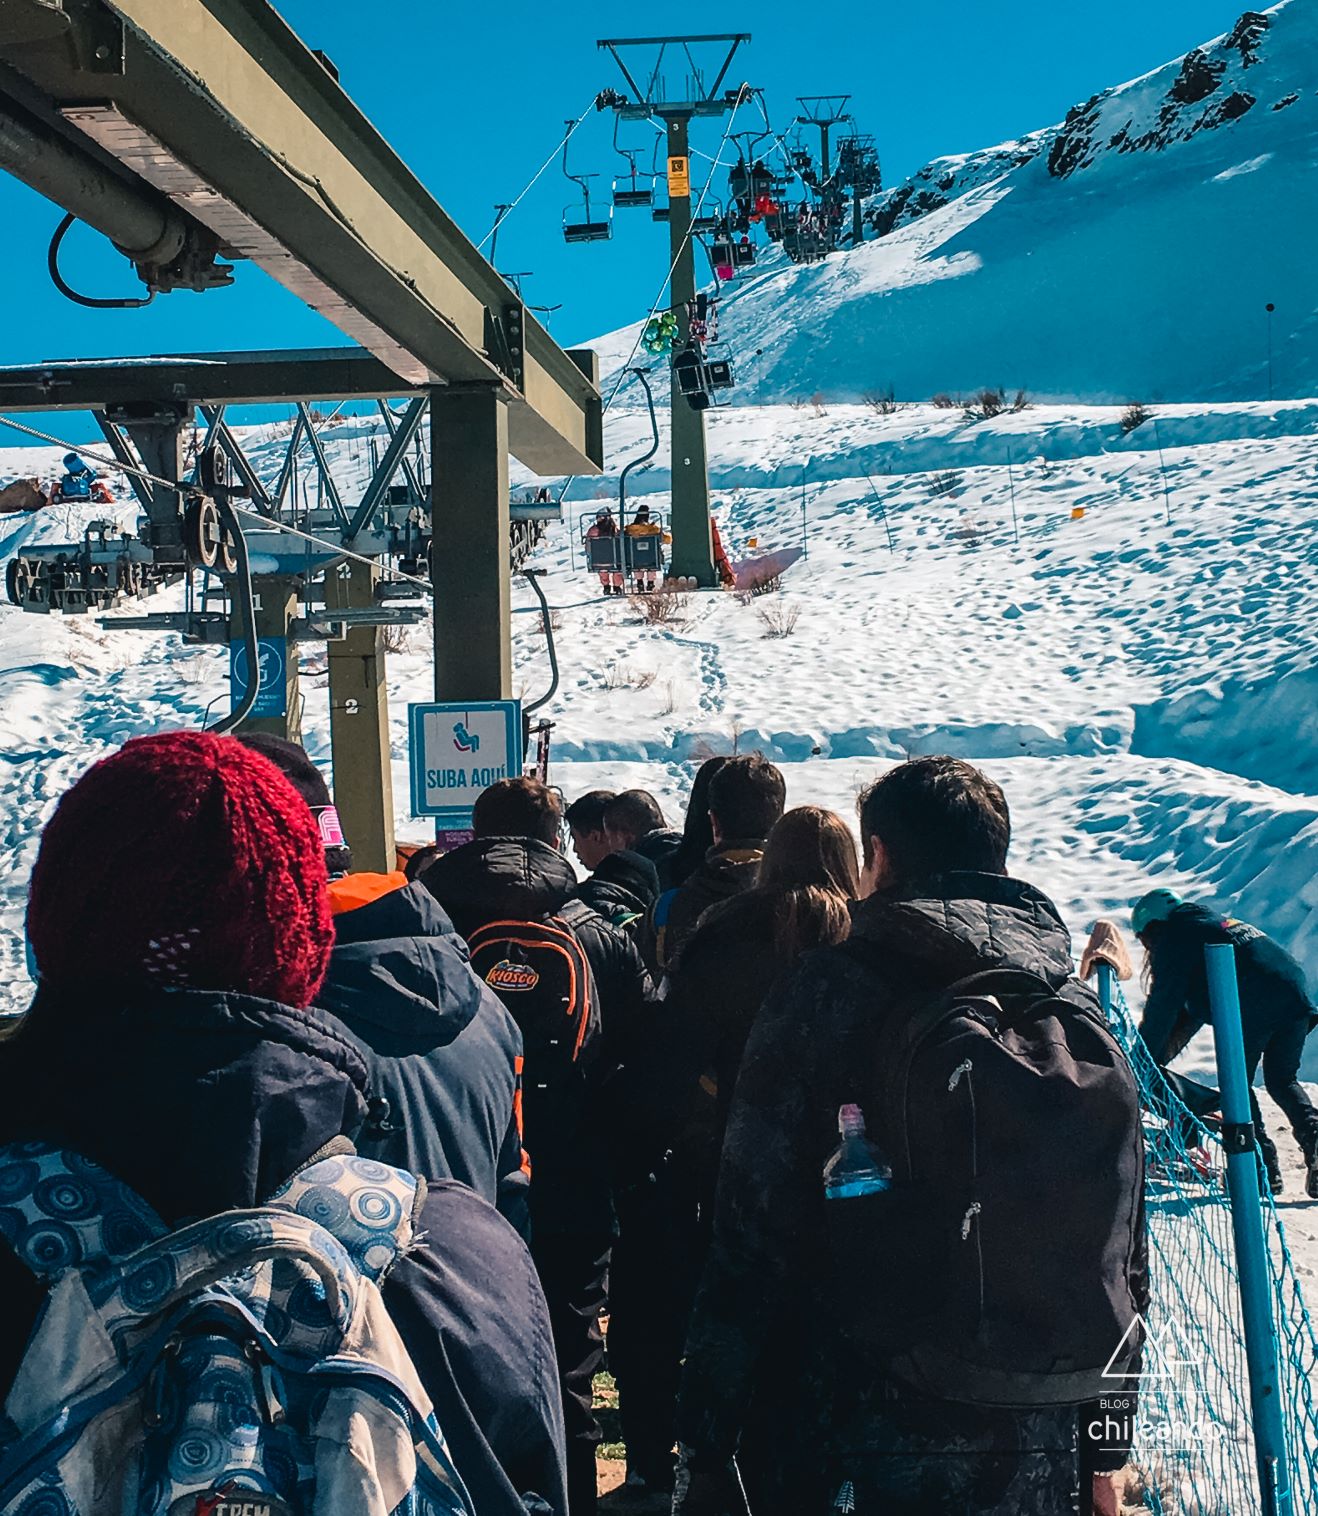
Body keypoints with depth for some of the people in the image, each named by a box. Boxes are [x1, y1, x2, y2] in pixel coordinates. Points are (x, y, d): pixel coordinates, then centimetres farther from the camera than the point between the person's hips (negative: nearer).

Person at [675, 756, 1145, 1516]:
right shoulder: (1083, 1013, 3)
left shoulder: (825, 994, -10)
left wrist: (708, 1450, -5)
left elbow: (753, 1235, -12)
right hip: (1040, 1447, 4)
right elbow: (1126, 1253, 8)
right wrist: (1105, 1449, 18)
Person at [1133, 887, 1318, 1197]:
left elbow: (1163, 1006, 3)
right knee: (1282, 1081, 19)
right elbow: (1195, 1008, 36)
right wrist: (1162, 1055, 37)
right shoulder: (1211, 922, 34)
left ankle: (1262, 1166, 3)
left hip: (1253, 1006, -8)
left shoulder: (1173, 937, 9)